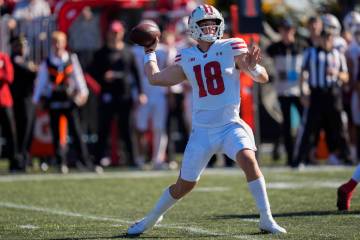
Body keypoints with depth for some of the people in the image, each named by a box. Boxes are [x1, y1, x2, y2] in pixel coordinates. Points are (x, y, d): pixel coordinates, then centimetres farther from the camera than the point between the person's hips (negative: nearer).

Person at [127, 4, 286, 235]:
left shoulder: (231, 48, -4)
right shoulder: (187, 58, 6)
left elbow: (264, 77, -9)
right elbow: (155, 77, 15)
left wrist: (252, 67, -30)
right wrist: (150, 51, 23)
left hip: (230, 125, -2)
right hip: (202, 130, 2)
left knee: (248, 159, -30)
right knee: (184, 185, 7)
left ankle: (267, 219, -22)